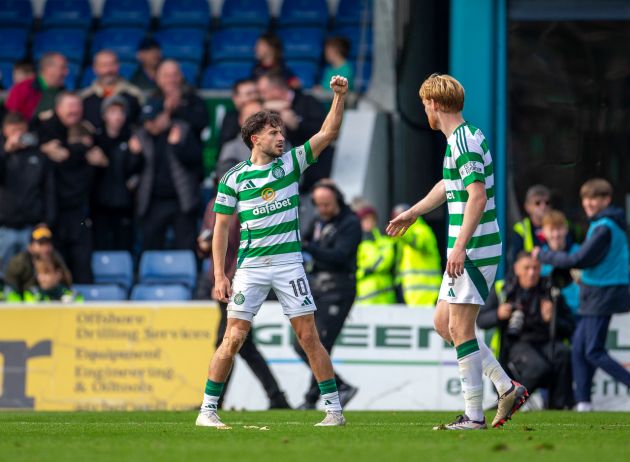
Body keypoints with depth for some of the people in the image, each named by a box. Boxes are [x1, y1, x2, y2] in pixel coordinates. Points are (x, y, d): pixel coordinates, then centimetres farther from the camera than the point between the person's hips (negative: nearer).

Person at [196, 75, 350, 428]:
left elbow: (328, 134, 2)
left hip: (288, 263, 1)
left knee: (309, 336, -2)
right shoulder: (234, 179, 3)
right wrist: (220, 275, -3)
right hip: (250, 265, -1)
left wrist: (340, 97, -12)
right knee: (234, 337, -5)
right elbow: (221, 229, 4)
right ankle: (208, 409, 3)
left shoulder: (291, 163, 7)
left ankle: (335, 408, 2)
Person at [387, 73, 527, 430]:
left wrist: (460, 246, -29)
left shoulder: (465, 142, -16)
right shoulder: (461, 139, 16)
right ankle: (507, 388, 14)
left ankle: (474, 416, -4)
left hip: (473, 250, -10)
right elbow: (449, 186, 34)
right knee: (444, 323, 13)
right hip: (468, 250, 10)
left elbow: (477, 196, -25)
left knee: (460, 328, -7)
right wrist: (413, 214, 47)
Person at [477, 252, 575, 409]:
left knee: (564, 353, -32)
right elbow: (481, 320, 7)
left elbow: (569, 329, 5)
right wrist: (498, 315, -14)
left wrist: (552, 320, -15)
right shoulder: (502, 291, 5)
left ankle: (559, 405, -19)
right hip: (517, 343, -2)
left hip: (547, 343, 2)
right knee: (540, 367, -34)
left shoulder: (551, 291, 6)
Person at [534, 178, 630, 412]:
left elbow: (578, 260, -18)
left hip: (603, 295, -10)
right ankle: (583, 401, 12)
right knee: (579, 346, 10)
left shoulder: (604, 228, -17)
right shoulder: (607, 224, 14)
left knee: (594, 352, -9)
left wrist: (543, 255, -8)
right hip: (595, 294, 10)